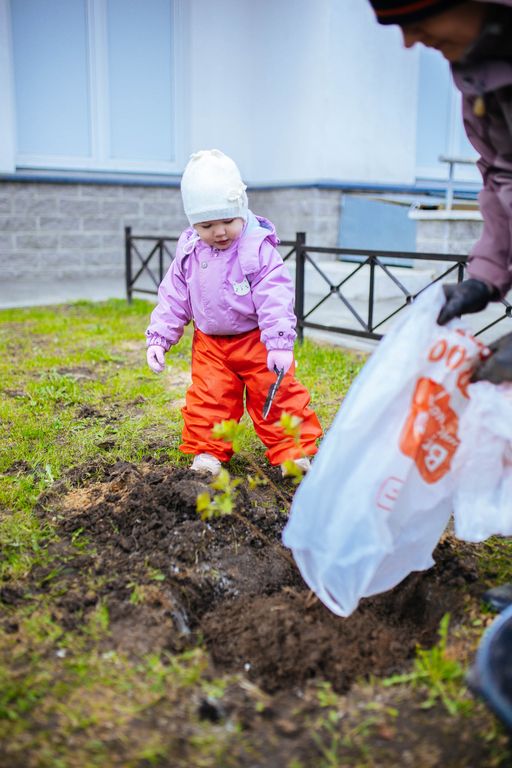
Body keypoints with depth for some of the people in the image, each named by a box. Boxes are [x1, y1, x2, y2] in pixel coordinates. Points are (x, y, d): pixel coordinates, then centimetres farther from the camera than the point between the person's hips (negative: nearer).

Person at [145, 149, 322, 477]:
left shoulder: (258, 248, -17)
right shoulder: (189, 251, -2)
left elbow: (275, 298, -21)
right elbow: (173, 297, 4)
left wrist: (280, 343, -27)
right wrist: (158, 338, -1)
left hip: (257, 339, -4)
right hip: (210, 343, 4)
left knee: (276, 395, -1)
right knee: (208, 398, 4)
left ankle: (293, 452, 10)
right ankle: (208, 451, 19)